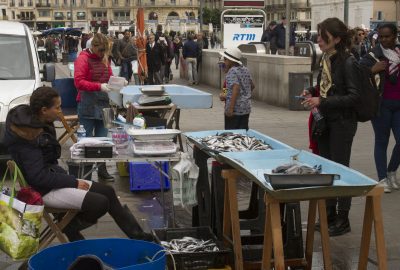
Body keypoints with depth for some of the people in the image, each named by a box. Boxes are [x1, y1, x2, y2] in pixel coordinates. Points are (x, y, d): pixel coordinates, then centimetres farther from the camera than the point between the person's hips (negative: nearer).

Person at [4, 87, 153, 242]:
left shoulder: (40, 124, 4)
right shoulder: (29, 136, -24)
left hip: (53, 178, 10)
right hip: (43, 190, -10)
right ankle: (70, 227, 9)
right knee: (101, 203, -18)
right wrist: (73, 182, -17)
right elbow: (38, 177, -26)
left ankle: (138, 236, 10)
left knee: (107, 191, 4)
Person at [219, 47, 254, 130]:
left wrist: (230, 108, -26)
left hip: (235, 110, -8)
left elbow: (236, 88, -26)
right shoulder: (245, 70, 11)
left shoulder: (232, 71, -14)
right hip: (246, 108, 8)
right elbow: (252, 86, 22)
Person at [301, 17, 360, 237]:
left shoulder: (348, 62, -16)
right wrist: (312, 92, 0)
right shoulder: (326, 60, 5)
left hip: (341, 123, -8)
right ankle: (329, 215, 27)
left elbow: (353, 97, -20)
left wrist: (322, 102, -23)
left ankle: (342, 221, 13)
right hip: (324, 121, 8)